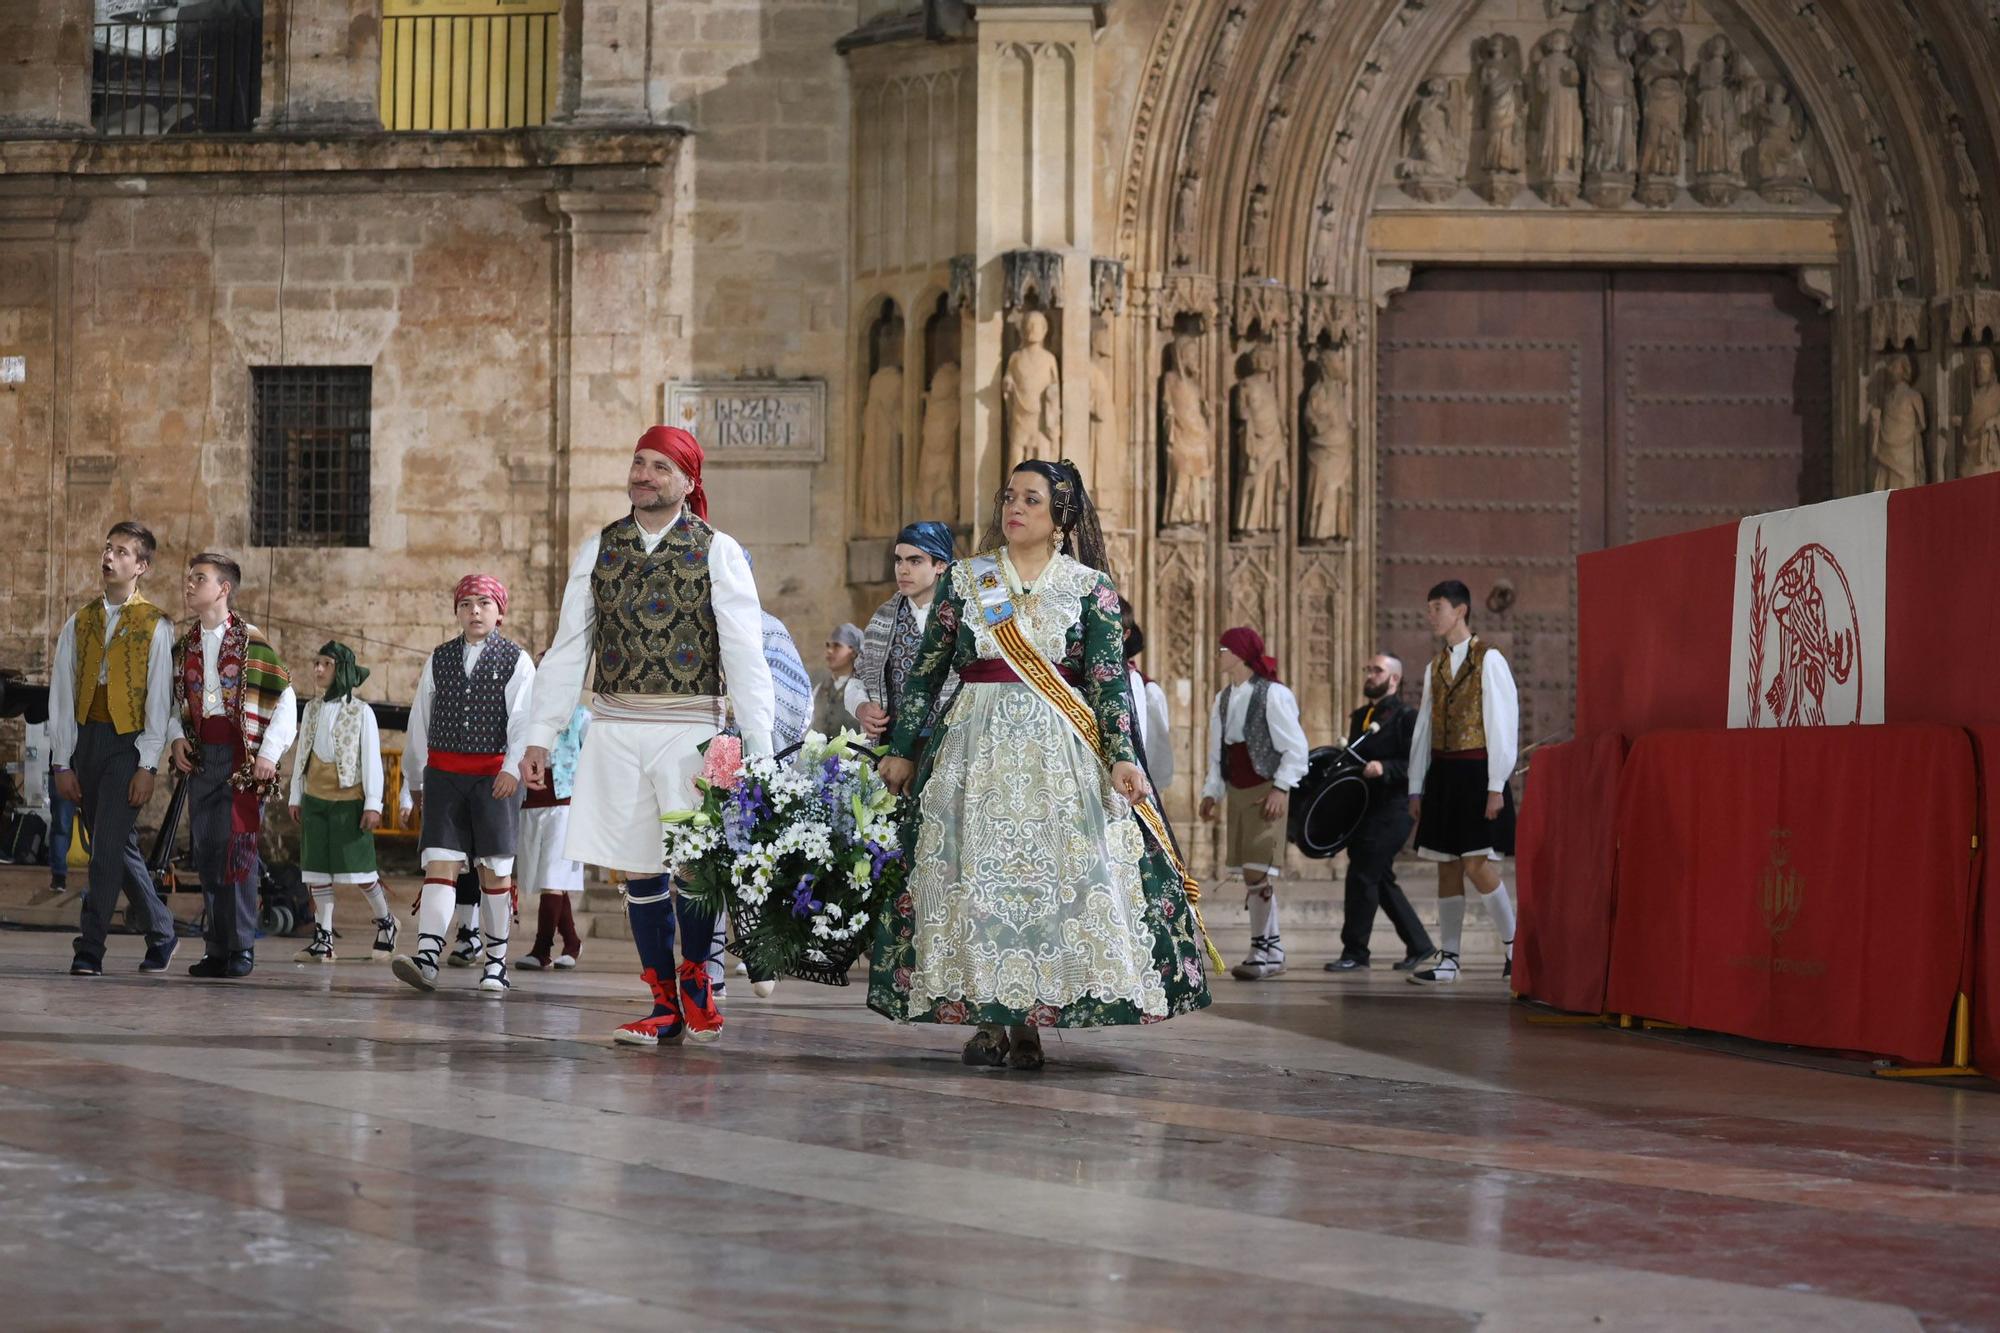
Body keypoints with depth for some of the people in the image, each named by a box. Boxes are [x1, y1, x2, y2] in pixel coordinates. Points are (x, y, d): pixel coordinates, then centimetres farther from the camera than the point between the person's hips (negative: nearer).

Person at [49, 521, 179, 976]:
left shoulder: (155, 626, -2)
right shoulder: (78, 624, 11)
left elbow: (159, 700, -5)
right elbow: (60, 697, 9)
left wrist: (147, 766, -11)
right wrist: (62, 764, 3)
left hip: (128, 743, -5)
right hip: (85, 742, 5)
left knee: (108, 846, -11)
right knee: (119, 847, 9)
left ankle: (89, 949, -9)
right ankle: (160, 933, 23)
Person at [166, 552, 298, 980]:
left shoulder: (251, 641, -4)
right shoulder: (185, 645, 13)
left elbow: (286, 700, -5)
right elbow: (173, 701, 21)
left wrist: (269, 753, -11)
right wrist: (175, 737, 3)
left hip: (243, 758, -6)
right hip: (201, 758, 6)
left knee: (238, 850, -10)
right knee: (206, 853, 4)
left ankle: (242, 948, -4)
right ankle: (218, 950, 10)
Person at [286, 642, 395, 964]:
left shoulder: (361, 712, -5)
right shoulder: (311, 709, 9)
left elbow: (372, 759, -7)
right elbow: (302, 754, 15)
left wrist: (373, 804, -11)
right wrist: (296, 796, 14)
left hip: (349, 799, -5)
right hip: (315, 800, 5)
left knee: (359, 870, -3)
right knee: (317, 871, 3)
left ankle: (385, 922, 20)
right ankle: (323, 940, 6)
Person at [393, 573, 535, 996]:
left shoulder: (515, 660, 1)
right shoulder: (439, 659, 10)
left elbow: (522, 720, -10)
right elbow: (420, 721, 16)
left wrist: (513, 768, -24)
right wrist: (414, 780, 18)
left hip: (494, 776, -2)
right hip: (444, 773, 2)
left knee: (494, 870, 5)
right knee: (441, 864, -9)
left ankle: (496, 963, 14)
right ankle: (426, 958, -21)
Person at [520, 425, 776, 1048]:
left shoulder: (716, 552, 1)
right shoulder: (599, 549, 10)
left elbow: (744, 653, -3)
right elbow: (569, 647, 13)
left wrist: (758, 743, -12)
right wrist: (541, 733, 8)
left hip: (688, 728, -3)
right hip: (615, 730, 3)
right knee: (638, 868, 3)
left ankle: (694, 977, 13)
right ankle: (665, 1004, 12)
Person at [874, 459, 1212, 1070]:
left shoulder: (1091, 587, 5)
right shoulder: (966, 579, 10)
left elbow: (1110, 677, -1)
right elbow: (925, 671, 12)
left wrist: (1122, 755, -13)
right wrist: (902, 749, 9)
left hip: (1062, 749, -1)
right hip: (977, 745, 1)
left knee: (1053, 875, -8)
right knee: (974, 875, -4)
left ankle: (1028, 1021, -3)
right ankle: (987, 1018, 1)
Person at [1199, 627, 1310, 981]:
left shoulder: (1273, 695, -9)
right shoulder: (1223, 699, 12)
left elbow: (1296, 748, -9)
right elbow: (1217, 750, 18)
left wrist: (1281, 789, -15)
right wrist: (1213, 791, 9)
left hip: (1265, 791, -7)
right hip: (1236, 792, 7)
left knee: (1258, 871, -13)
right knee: (1250, 873, 7)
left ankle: (1263, 948, -9)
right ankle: (1271, 950, 13)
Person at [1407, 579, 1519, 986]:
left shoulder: (1488, 660, -6)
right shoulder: (1436, 667, 15)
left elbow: (1502, 723, -10)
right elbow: (1424, 728, 16)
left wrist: (1496, 786, -14)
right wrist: (1417, 788, 13)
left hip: (1477, 771, -7)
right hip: (1443, 771, 7)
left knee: (1477, 864, -12)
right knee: (1448, 865, 6)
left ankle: (1514, 946, 0)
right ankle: (1447, 958, 9)